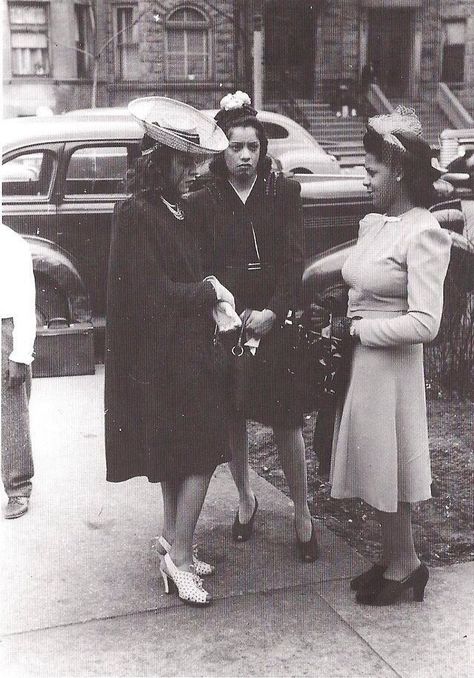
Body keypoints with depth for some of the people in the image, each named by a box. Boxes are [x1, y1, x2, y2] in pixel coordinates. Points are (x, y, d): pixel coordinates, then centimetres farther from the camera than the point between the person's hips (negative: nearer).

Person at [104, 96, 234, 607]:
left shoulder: (171, 210, 11)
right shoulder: (135, 214, -17)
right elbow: (154, 293, -21)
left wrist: (211, 298, -2)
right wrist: (209, 290, -9)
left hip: (185, 352, 9)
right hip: (163, 359, -9)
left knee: (178, 458, 16)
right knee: (200, 455, -4)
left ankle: (173, 546, 28)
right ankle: (179, 556, 8)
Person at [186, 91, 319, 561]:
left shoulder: (283, 193, 2)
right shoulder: (202, 202, 1)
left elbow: (294, 259, -4)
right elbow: (201, 267, -2)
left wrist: (272, 313, -14)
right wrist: (232, 316, -13)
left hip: (276, 321, 0)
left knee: (286, 420, 1)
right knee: (233, 418, 11)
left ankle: (302, 513, 15)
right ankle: (245, 498, 31)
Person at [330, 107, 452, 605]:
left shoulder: (424, 233, -16)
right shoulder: (371, 224, 8)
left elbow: (424, 323, -23)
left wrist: (360, 328, -15)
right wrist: (346, 324, -1)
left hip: (390, 366, -8)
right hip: (359, 361, 8)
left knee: (386, 470, 6)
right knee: (374, 468, 17)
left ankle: (404, 564, 27)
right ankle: (393, 560, 34)